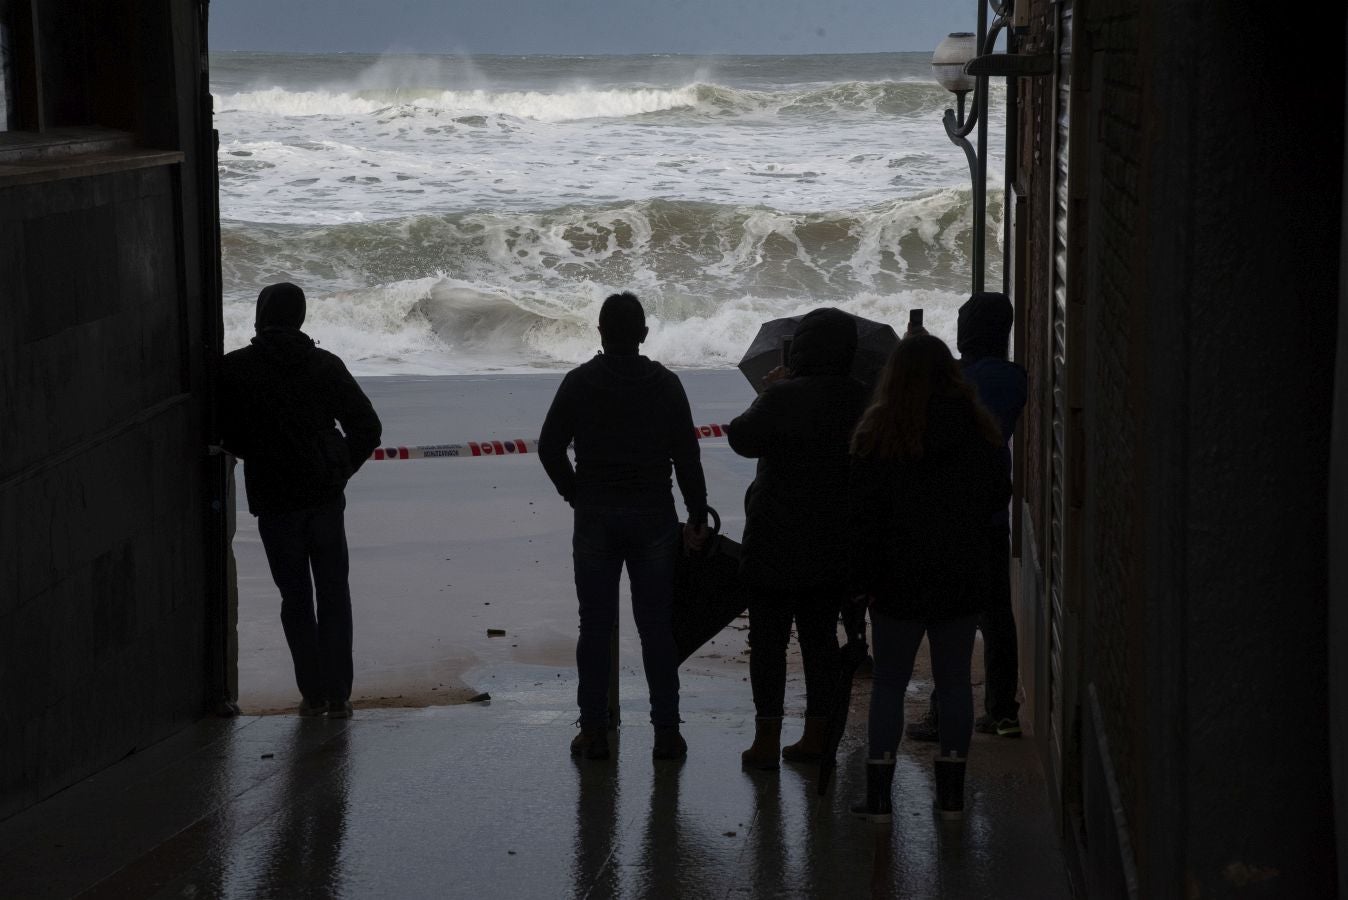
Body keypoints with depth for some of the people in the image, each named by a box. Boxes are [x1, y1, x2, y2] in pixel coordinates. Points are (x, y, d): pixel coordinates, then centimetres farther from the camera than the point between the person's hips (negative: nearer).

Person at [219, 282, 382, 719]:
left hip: (273, 498, -1)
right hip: (325, 494, 2)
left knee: (295, 595, 9)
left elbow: (228, 435, -2)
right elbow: (367, 427, 1)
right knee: (333, 592, 9)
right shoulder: (325, 365, 1)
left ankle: (313, 693, 8)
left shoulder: (234, 369, -5)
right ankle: (337, 694, 7)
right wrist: (340, 471, 11)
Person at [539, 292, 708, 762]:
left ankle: (594, 731, 6)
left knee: (595, 626, 5)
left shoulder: (579, 382, -3)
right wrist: (697, 517, 4)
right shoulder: (665, 384, -2)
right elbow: (687, 456, -2)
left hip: (595, 519, 0)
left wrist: (575, 495, 9)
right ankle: (666, 732, 8)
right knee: (656, 626, 6)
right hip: (653, 517, 1)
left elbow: (549, 447, -3)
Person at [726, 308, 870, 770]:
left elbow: (743, 438, -10)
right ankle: (816, 736, 18)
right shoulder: (861, 400, 0)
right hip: (835, 543, 5)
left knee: (768, 637, 2)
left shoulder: (784, 397, -19)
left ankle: (767, 740, 1)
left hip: (778, 540, -5)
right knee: (820, 636, 14)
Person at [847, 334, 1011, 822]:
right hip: (963, 579, 3)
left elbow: (862, 514, -10)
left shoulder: (879, 433, -11)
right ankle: (951, 793, 15)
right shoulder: (977, 429, -2)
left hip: (899, 580, -2)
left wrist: (861, 578, -3)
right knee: (954, 681, 11)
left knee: (889, 684, 6)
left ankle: (878, 795, 4)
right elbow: (999, 495, 11)